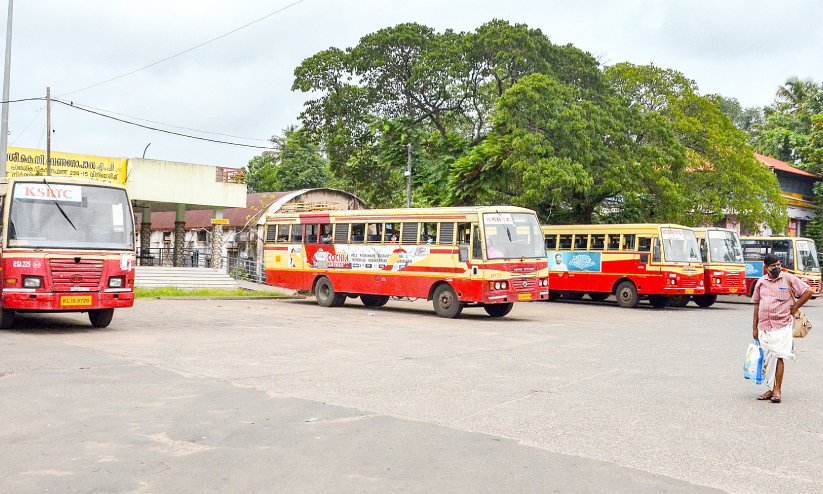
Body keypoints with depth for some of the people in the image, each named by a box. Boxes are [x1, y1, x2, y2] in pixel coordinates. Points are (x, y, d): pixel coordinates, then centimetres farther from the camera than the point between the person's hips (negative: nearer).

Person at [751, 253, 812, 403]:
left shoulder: (788, 278, -1)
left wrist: (794, 308, 0)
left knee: (778, 356, -11)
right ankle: (771, 389, 18)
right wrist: (754, 327, 13)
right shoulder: (761, 282, 9)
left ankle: (777, 390, -6)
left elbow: (808, 292, 4)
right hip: (764, 327, 4)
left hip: (782, 325, -4)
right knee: (767, 358, 8)